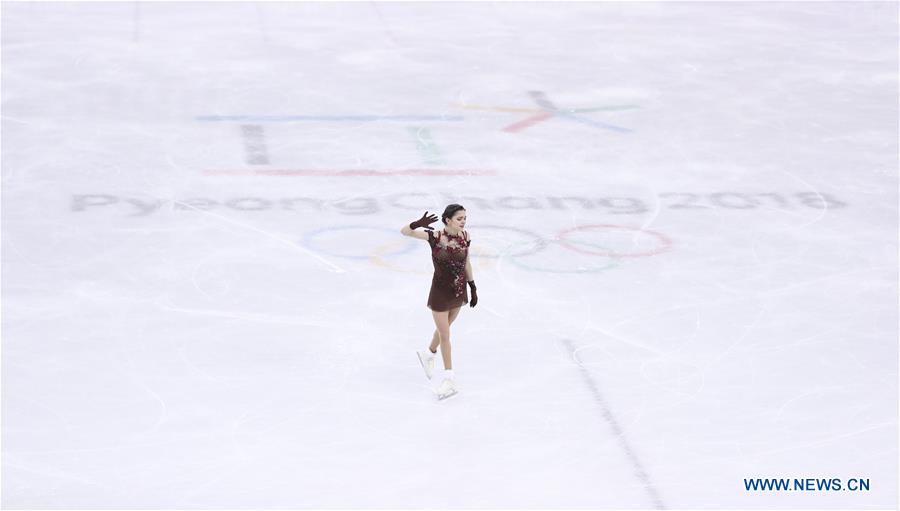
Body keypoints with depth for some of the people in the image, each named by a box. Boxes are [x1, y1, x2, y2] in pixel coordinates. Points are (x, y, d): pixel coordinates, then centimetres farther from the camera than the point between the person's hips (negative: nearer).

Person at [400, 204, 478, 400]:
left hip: (459, 290, 5)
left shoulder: (465, 236, -8)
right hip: (440, 291, -5)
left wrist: (473, 288, 9)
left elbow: (466, 263, 6)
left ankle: (428, 355, 53)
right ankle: (449, 379, 19)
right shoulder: (435, 237, -21)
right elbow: (404, 231, -26)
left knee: (444, 328, 24)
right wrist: (418, 224, -47)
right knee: (444, 335, 6)